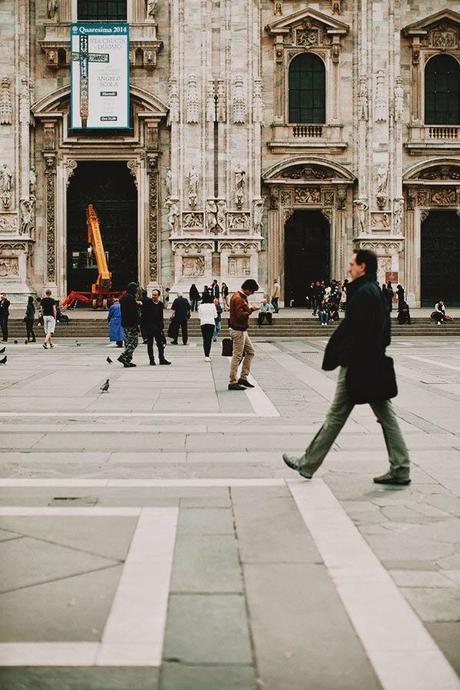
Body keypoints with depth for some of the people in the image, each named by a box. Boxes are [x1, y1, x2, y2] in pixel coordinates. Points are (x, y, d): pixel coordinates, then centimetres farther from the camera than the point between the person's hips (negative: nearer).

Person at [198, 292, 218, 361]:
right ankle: (207, 356, -16)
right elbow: (215, 316, 4)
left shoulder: (200, 306, 0)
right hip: (211, 323, -2)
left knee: (205, 339, 11)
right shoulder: (212, 305, -4)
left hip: (203, 323, 2)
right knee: (209, 339, -5)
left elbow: (199, 316, 4)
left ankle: (206, 355, 14)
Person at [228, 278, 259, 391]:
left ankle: (243, 377, 18)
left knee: (250, 352, 16)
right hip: (238, 331, -11)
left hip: (242, 330, 11)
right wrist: (251, 309, -17)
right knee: (237, 356, -6)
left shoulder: (241, 297, 13)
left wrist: (249, 308, 5)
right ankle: (233, 383, -1)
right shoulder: (238, 298, -19)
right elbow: (241, 315, -25)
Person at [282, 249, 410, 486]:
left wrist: (331, 356, -17)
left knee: (336, 416, 0)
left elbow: (352, 331, -22)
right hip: (375, 365, 9)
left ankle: (307, 465, 10)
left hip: (357, 366, -9)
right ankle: (400, 469, 9)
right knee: (385, 414, 8)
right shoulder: (377, 292, 14)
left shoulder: (363, 293, -16)